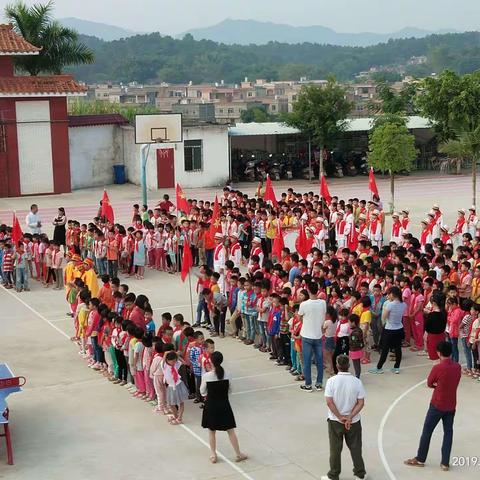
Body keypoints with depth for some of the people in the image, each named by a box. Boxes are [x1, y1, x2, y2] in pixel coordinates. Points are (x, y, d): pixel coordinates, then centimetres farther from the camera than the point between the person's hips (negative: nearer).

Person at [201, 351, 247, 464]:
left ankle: (213, 455, 25)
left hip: (211, 406, -1)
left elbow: (202, 391, -4)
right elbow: (229, 389, 2)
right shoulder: (227, 375, -12)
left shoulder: (206, 376, -18)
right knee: (231, 431, 13)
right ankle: (238, 454, 21)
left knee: (211, 431, 16)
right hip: (224, 405, 1)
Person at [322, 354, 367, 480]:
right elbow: (361, 403, -11)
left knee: (335, 449, 11)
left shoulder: (331, 381, -14)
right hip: (353, 422, 1)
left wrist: (340, 417, -11)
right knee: (355, 447, 16)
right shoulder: (357, 381, -9)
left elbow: (329, 402, -17)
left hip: (335, 421, -1)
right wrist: (350, 417, -12)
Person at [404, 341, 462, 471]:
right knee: (448, 432, 12)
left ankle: (420, 459, 20)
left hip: (437, 405, -5)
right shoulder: (458, 367, -4)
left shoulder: (437, 368, -22)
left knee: (427, 431, 9)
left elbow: (429, 384, -7)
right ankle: (445, 463, 15)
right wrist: (441, 385, 2)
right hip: (451, 406, 5)